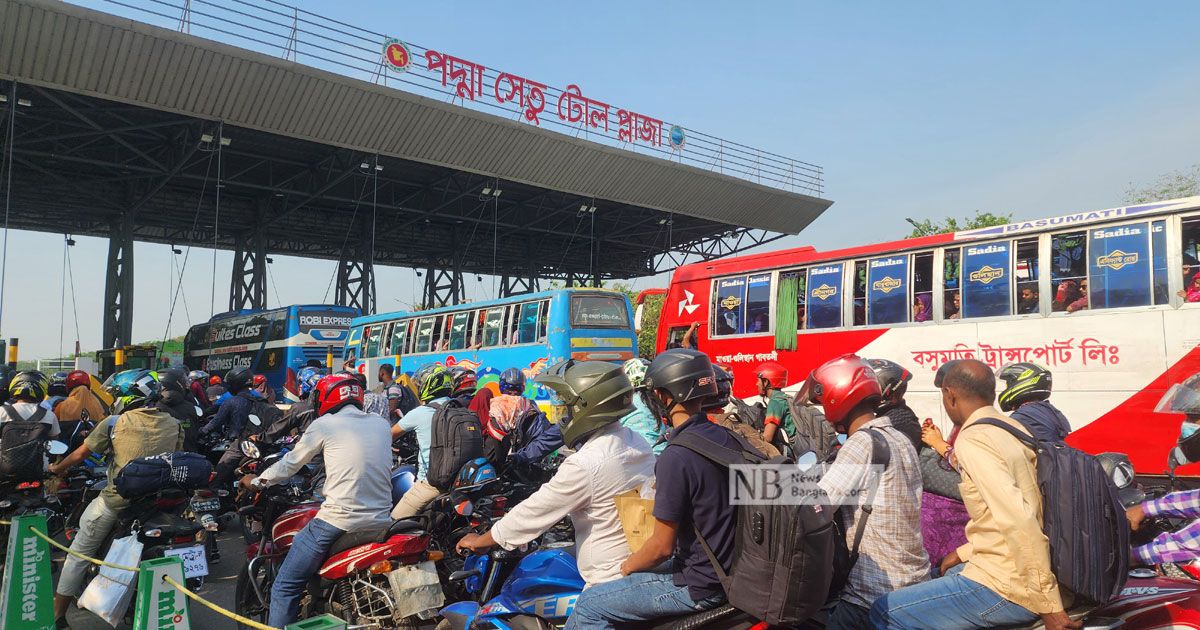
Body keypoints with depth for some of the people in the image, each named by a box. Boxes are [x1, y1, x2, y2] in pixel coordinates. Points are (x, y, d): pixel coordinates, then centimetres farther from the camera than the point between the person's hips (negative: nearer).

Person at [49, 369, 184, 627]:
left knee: (79, 554, 15)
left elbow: (81, 453, 5)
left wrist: (57, 468, 24)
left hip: (117, 501, -3)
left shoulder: (114, 423, -5)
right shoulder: (174, 425, 3)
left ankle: (57, 616, 21)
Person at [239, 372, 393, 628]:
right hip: (380, 521, 5)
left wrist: (256, 481, 27)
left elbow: (290, 463, 10)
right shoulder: (381, 424, 12)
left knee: (286, 587, 6)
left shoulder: (324, 425, 1)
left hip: (339, 520, -5)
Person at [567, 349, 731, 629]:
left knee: (588, 607, -1)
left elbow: (662, 547, -20)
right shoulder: (726, 437, 1)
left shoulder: (675, 458, -24)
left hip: (698, 586, -9)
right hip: (730, 571, 9)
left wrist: (626, 567, -1)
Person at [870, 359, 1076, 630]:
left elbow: (1019, 522, -27)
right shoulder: (1014, 428, 9)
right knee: (936, 577, 32)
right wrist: (964, 553, 20)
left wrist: (1048, 604, -22)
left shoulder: (973, 440, -18)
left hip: (1005, 587, -9)